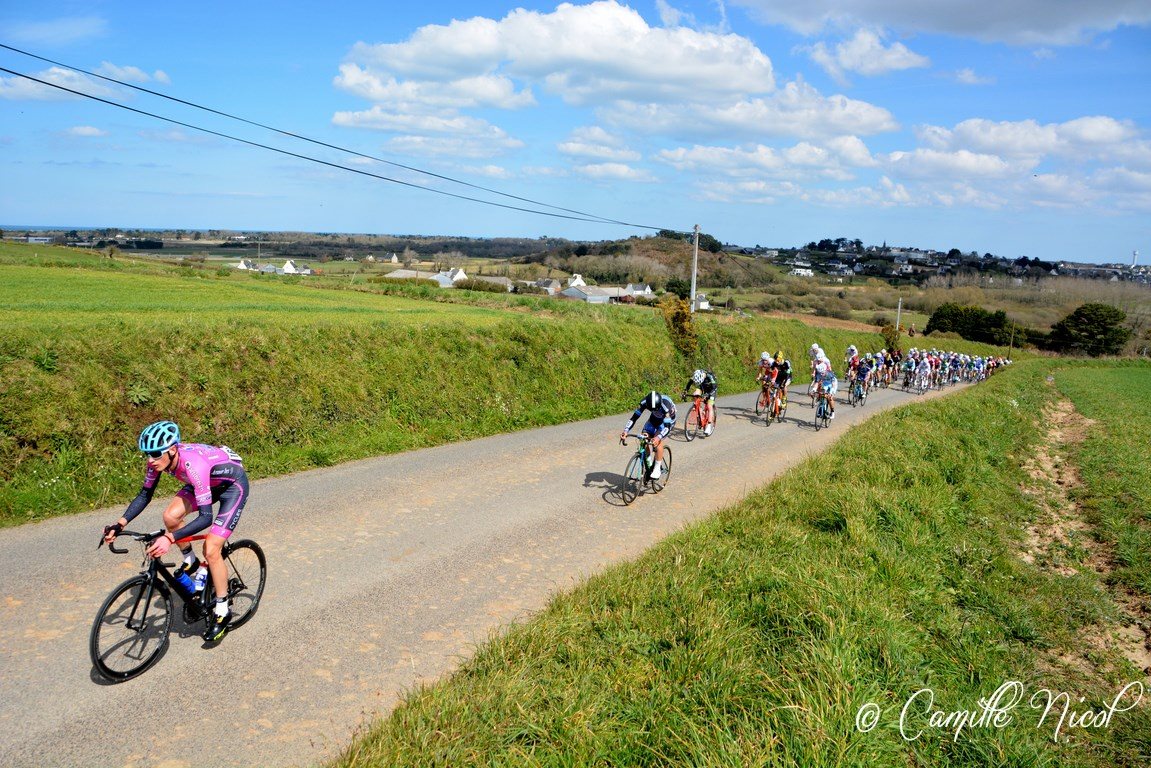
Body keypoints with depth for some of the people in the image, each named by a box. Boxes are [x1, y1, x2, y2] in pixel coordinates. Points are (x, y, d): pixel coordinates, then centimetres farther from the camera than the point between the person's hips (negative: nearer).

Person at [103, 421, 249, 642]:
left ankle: (222, 611, 2)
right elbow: (145, 495, -4)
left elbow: (205, 517, -40)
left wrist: (170, 539, -50)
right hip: (210, 482, 7)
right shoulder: (160, 459, -19)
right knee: (171, 516, -16)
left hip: (233, 484, -7)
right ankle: (190, 562, 11)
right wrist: (120, 524, -16)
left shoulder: (193, 464, -39)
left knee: (211, 550, -14)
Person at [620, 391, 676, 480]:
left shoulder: (666, 405, -40)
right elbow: (634, 417, -24)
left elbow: (667, 427, -42)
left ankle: (657, 469, -17)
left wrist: (658, 437, -60)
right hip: (655, 418, 5)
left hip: (668, 420, -5)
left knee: (657, 441, -27)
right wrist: (625, 431, -38)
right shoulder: (644, 402, -30)